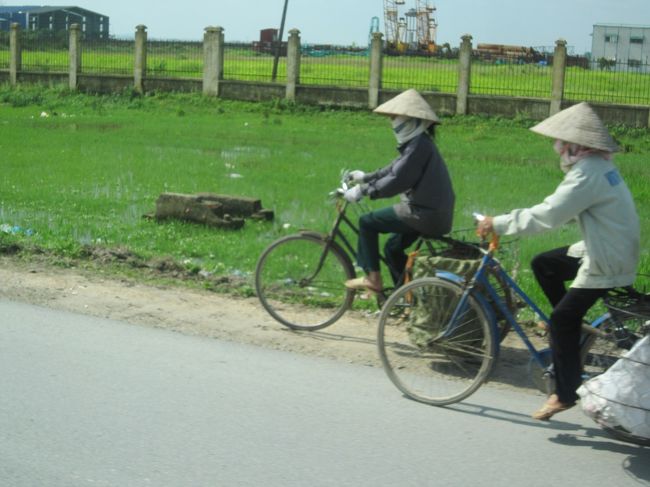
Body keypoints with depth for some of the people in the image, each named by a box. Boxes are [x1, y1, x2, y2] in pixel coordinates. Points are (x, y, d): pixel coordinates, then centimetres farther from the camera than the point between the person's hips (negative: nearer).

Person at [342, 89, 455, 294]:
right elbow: (394, 169, 23)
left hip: (424, 214, -10)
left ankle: (372, 278, 1)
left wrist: (362, 191, -19)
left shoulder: (419, 146, -18)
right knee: (393, 247, 21)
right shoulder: (417, 142, 13)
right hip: (433, 213, 10)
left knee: (367, 222, -5)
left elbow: (396, 180, -23)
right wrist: (366, 177, 24)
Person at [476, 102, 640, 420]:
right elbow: (559, 209, 14)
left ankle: (566, 394, 5)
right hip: (604, 251, 10)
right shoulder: (596, 164, 9)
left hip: (607, 264, -10)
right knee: (543, 264, 13)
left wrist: (499, 223, -21)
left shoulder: (588, 173, -23)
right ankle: (571, 331, 19)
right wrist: (507, 222, 7)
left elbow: (549, 215, -29)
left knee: (562, 321, -4)